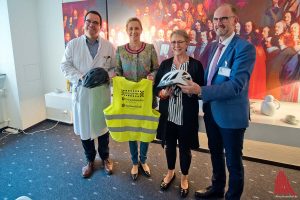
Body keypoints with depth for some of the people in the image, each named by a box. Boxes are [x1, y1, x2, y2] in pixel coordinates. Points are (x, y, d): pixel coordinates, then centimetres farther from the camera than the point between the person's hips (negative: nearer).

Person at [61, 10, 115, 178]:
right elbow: (65, 66, -1)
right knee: (84, 127, 10)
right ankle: (90, 160, 31)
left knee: (103, 126, 11)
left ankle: (105, 157, 34)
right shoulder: (73, 44, 2)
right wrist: (80, 77, -17)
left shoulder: (109, 46, 3)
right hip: (81, 92, 1)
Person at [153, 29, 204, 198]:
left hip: (187, 116, -3)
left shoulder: (196, 65, -5)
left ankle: (184, 177, 37)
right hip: (168, 114, 3)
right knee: (169, 145, 18)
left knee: (185, 148, 12)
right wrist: (163, 93, -16)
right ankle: (170, 172, 44)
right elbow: (156, 88, 4)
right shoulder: (165, 64, 4)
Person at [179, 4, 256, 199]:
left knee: (233, 161, 11)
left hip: (231, 115, -7)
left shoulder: (245, 48, -17)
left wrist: (200, 91, -29)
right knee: (216, 154, 24)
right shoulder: (215, 46, 9)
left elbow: (236, 85, -26)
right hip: (212, 111, 8)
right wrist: (195, 85, -5)